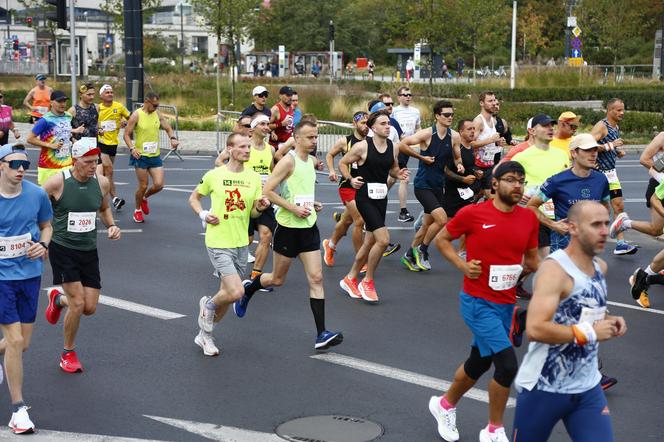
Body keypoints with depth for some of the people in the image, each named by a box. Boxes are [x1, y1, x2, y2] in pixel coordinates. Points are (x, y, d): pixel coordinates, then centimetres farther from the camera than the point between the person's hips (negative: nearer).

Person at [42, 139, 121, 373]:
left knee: (90, 308, 4)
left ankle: (58, 299, 38)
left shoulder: (102, 183, -1)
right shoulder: (57, 182, -15)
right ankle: (68, 353, 12)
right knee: (78, 303, -12)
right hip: (62, 249, -5)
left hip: (89, 251, 5)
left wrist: (111, 225, 1)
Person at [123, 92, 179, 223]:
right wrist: (132, 148, -22)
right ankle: (137, 210, 23)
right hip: (141, 156, -5)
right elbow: (126, 135, -7)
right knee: (143, 186, 0)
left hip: (155, 155, 5)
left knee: (159, 185, -3)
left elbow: (168, 128, 13)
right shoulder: (136, 115, -9)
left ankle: (144, 198, 28)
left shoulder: (157, 114, 5)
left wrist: (173, 138, -8)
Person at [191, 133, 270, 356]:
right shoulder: (214, 175, -7)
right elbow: (194, 198, 9)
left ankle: (205, 335, 32)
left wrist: (260, 207, -14)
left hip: (241, 243, 5)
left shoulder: (254, 177, 4)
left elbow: (253, 213, 9)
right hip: (218, 243, -5)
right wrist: (203, 214, -9)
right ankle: (208, 304, 14)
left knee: (227, 294, 12)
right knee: (236, 292, -18)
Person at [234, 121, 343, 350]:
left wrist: (313, 204, 8)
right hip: (288, 228, -6)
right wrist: (294, 208, -22)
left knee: (316, 278, -4)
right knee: (277, 279, 9)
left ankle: (321, 335, -7)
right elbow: (267, 190, -18)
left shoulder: (312, 161, 11)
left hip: (309, 227, 6)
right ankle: (247, 289, 42)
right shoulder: (288, 161, -13)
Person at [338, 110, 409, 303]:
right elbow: (343, 163, 0)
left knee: (370, 242, 13)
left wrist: (398, 174, 0)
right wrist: (351, 179, -16)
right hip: (365, 197, -7)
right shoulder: (362, 146, -11)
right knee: (383, 239, -18)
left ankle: (350, 279, 32)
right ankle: (367, 282, -1)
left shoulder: (392, 146, 5)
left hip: (381, 198, 7)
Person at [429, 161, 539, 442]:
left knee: (479, 363, 20)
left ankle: (445, 405, 47)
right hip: (478, 303, -6)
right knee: (508, 364, -15)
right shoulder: (473, 213, -11)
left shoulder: (528, 218, 1)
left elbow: (532, 259, 13)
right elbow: (441, 239, 3)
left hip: (506, 304, 6)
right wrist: (462, 264, -11)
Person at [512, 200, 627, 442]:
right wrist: (589, 332, -25)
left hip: (587, 387, 7)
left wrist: (607, 320, 4)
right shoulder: (555, 269, -20)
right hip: (544, 386, -7)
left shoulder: (600, 267, 6)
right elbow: (535, 329, -31)